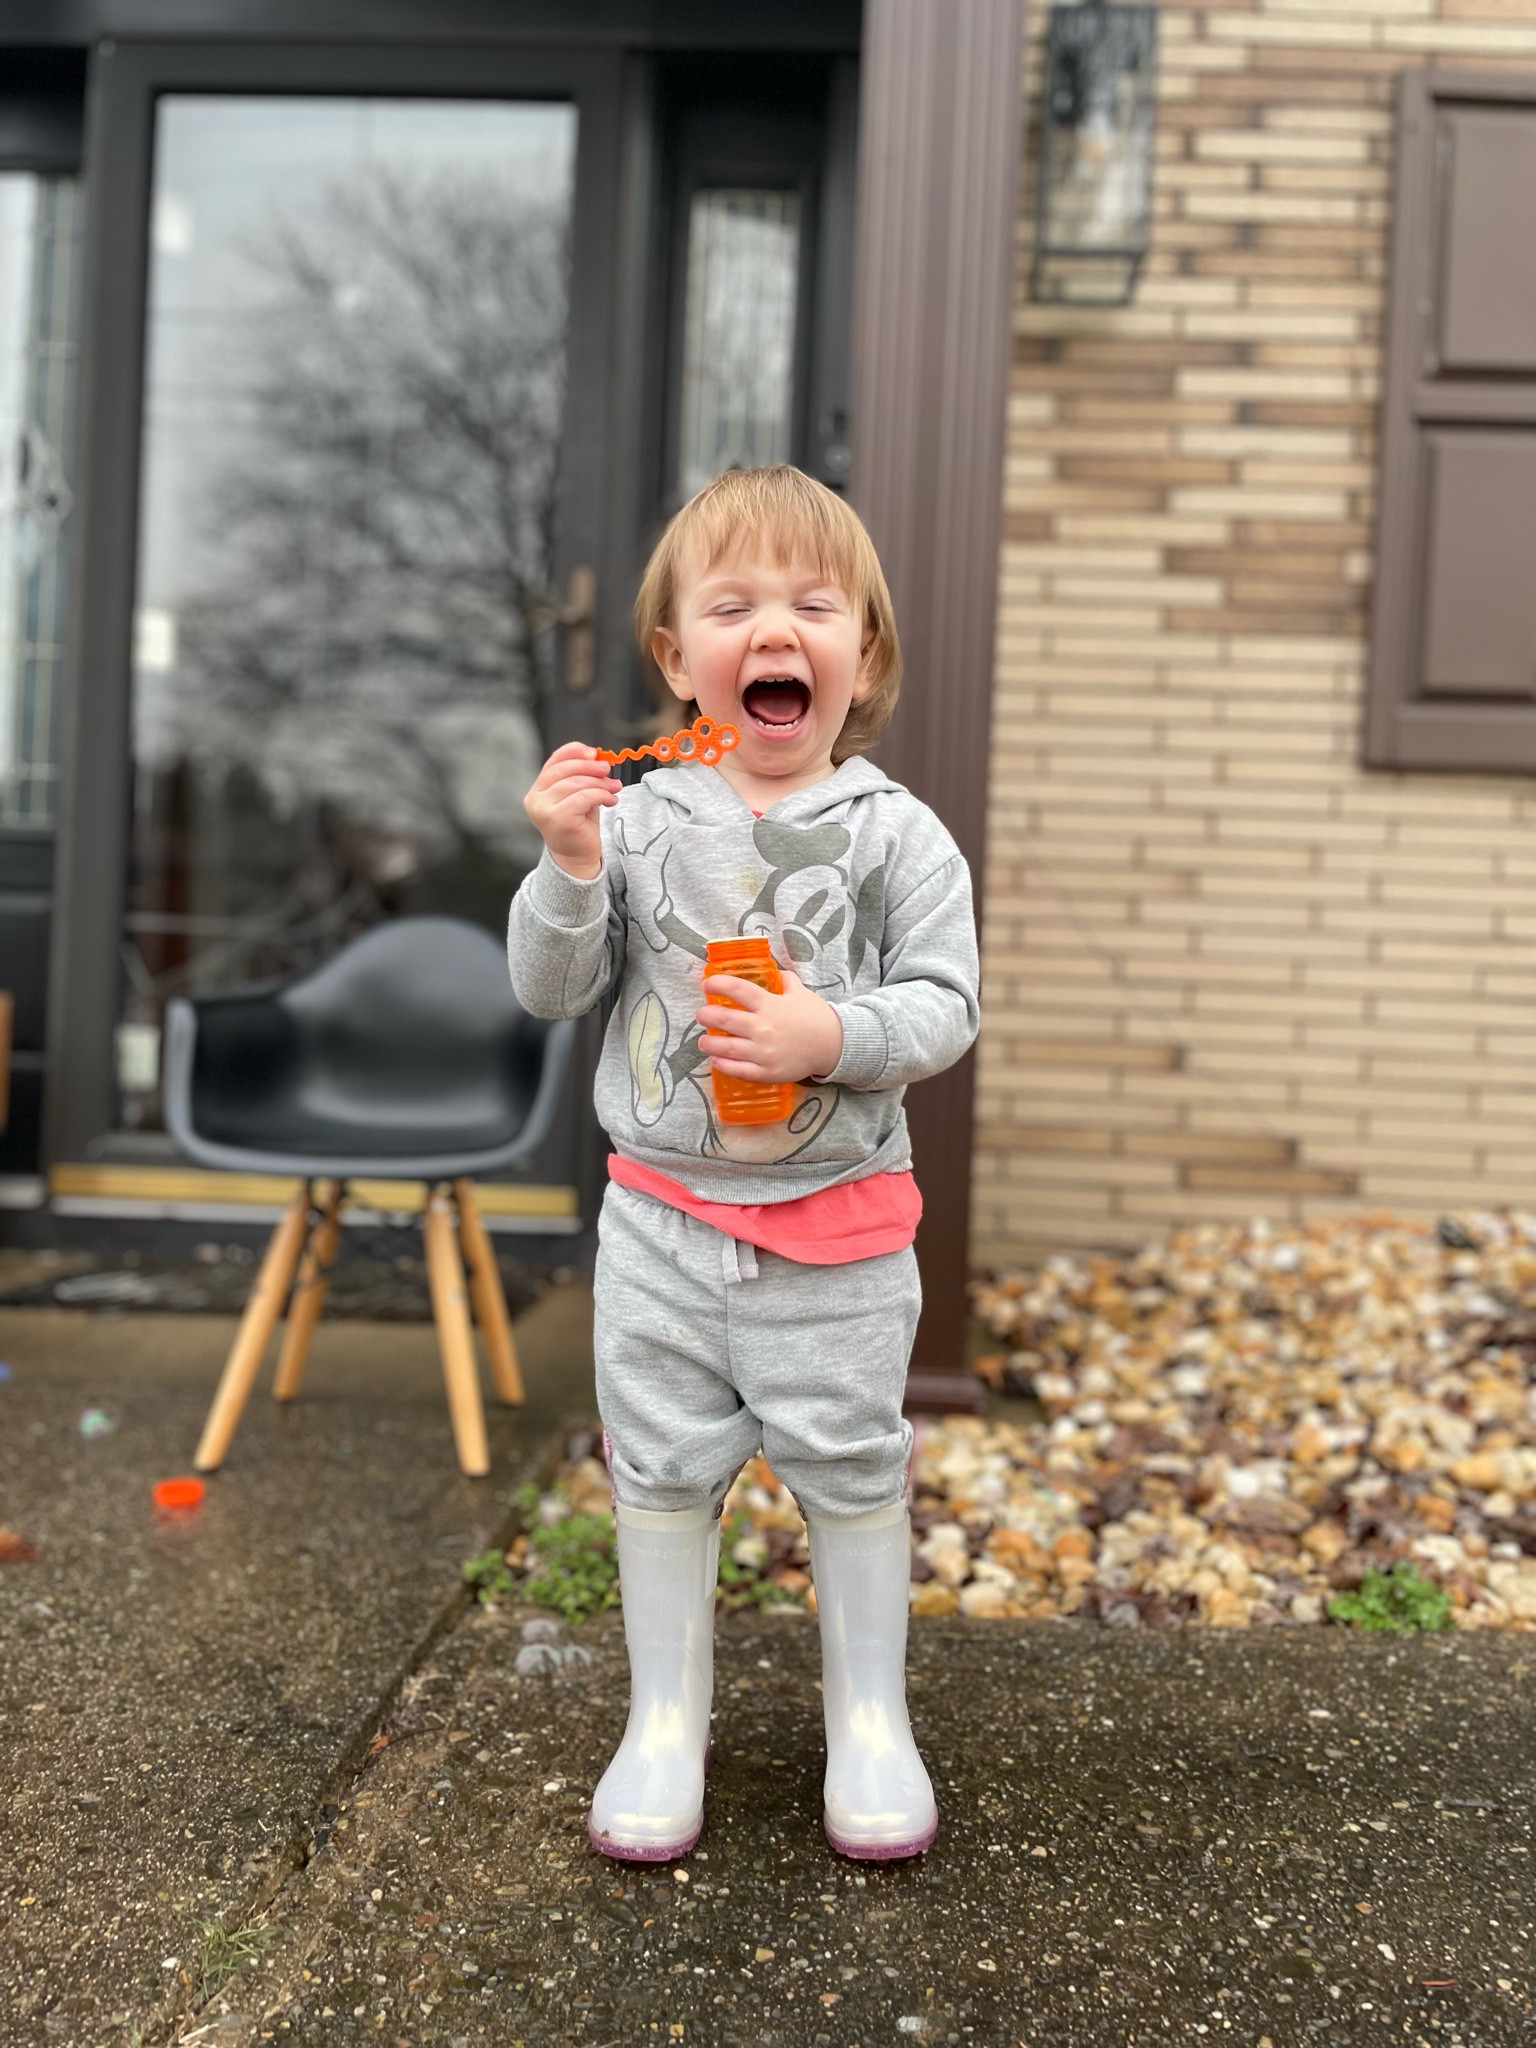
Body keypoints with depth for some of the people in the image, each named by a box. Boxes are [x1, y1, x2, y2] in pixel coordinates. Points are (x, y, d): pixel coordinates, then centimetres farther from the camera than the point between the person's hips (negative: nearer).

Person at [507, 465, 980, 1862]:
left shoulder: (894, 833, -6)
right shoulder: (636, 818, -2)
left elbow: (946, 1003, -7)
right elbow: (551, 989, -2)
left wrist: (831, 1035, -24)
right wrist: (569, 866, -18)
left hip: (839, 1223, -1)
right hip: (662, 1220, 2)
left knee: (851, 1470, 11)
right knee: (662, 1468, 12)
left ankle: (869, 1719, 31)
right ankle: (666, 1719, 30)